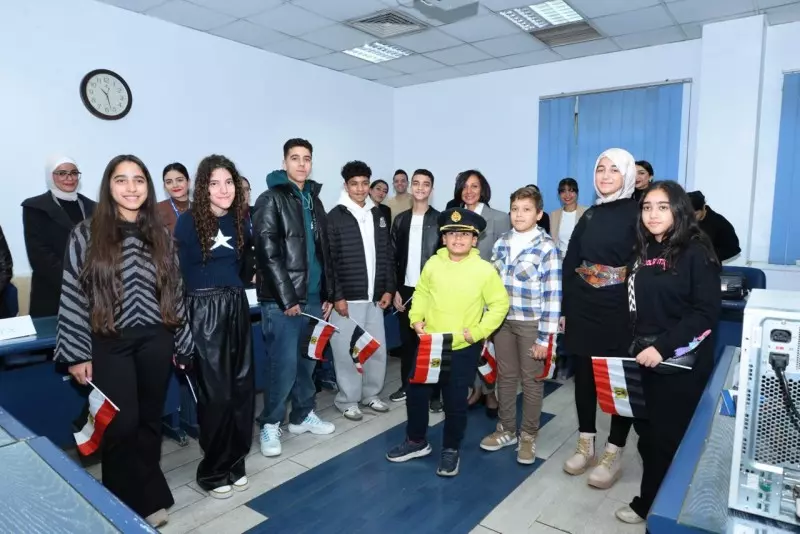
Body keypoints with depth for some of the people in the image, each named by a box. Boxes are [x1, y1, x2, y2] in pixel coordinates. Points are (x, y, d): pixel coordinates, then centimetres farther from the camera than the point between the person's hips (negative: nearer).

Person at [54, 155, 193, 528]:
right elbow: (72, 294, -3)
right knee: (122, 424, -2)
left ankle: (148, 497, 28)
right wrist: (77, 353, -6)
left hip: (155, 340, 3)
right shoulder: (86, 234, -2)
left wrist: (182, 344, 10)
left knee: (150, 420, 10)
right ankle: (126, 503, 20)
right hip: (109, 343, -2)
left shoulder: (161, 235, 6)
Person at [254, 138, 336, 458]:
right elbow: (267, 251, -12)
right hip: (281, 300, -6)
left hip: (312, 298, 6)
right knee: (284, 363, -6)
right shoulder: (271, 199, -4)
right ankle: (270, 424, 12)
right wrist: (286, 298, -16)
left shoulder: (314, 200, 16)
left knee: (308, 361, 13)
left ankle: (303, 415, 29)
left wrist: (328, 294, 14)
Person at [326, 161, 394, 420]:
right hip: (347, 298, -5)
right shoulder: (335, 217, -5)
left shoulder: (378, 215, 11)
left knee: (377, 349, 11)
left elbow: (387, 255, 12)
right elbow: (330, 260, -9)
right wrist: (337, 296, -13)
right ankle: (348, 400, 18)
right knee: (347, 351, 2)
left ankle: (371, 394, 28)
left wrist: (388, 289, 6)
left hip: (374, 297, 5)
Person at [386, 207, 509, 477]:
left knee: (455, 401, 7)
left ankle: (451, 450, 30)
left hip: (463, 349, -3)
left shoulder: (484, 269, -11)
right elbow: (421, 293, 11)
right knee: (416, 392, 12)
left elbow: (500, 304, -6)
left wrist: (477, 331, -14)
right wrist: (416, 319, -3)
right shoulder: (433, 263, -1)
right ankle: (417, 441, 34)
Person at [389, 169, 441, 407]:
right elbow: (393, 257, 7)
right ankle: (406, 385, 26)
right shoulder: (401, 220, 8)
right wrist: (394, 290, 1)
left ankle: (435, 392, 12)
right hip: (406, 290, 3)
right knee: (407, 341, 12)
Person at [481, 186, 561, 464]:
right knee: (505, 376, 15)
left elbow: (552, 295, -12)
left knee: (531, 380, 9)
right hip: (502, 320, 5)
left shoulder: (547, 247, -12)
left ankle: (528, 436, 26)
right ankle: (506, 430, 32)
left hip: (531, 323, -5)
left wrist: (545, 337, -13)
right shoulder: (501, 243, 4)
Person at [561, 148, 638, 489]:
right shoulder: (590, 215, 10)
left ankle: (613, 454, 22)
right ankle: (585, 445, 29)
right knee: (583, 374, 12)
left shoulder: (637, 213, -5)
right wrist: (564, 308, 5)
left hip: (619, 311, -5)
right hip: (583, 308, 5)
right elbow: (569, 264, 9)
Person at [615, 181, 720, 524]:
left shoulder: (696, 252, -10)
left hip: (682, 363, -5)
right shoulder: (643, 251, 9)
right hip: (645, 360, 6)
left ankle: (653, 506, 25)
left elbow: (706, 312, -16)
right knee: (648, 433, 13)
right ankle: (653, 501, 33)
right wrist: (636, 348, 5)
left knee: (670, 438, 7)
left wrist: (663, 346, -22)